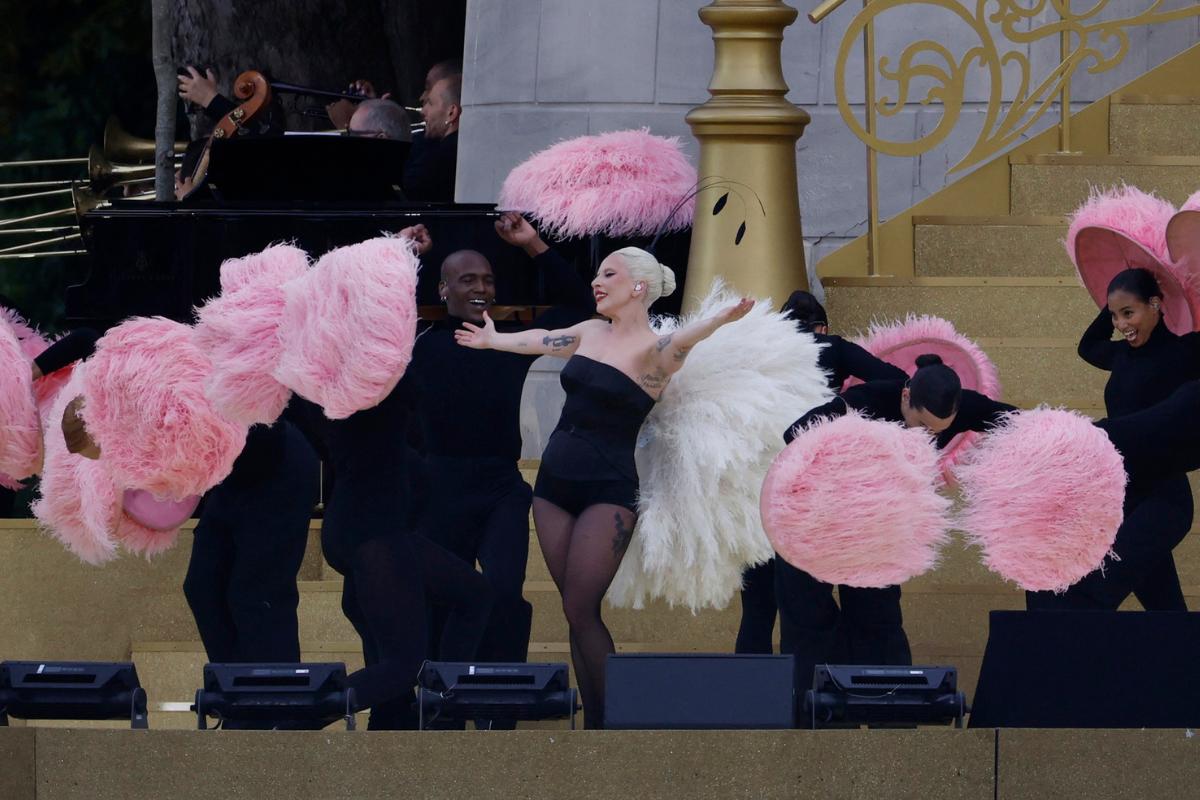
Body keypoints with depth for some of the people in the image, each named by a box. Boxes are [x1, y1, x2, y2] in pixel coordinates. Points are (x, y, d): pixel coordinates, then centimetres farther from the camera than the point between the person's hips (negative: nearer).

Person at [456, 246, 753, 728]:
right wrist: (493, 340, 45)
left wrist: (719, 321, -53)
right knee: (576, 611, 3)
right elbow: (537, 341, 28)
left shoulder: (653, 350, -10)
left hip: (608, 490, -6)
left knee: (580, 609, -12)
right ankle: (595, 724, 5)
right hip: (555, 483, 6)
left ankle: (613, 722, -3)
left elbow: (683, 340, -32)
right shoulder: (590, 333, 10)